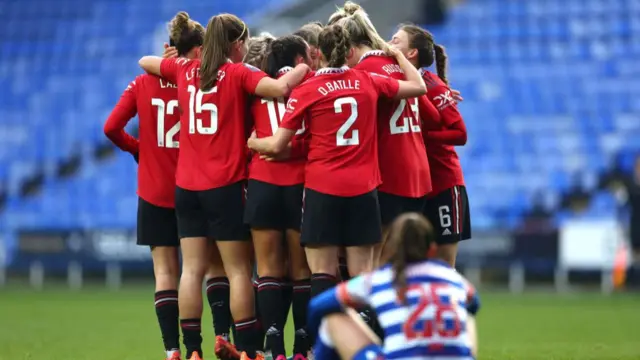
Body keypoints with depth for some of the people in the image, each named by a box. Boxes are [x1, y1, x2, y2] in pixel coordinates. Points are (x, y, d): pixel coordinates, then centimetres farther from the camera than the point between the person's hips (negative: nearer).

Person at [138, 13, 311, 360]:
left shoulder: (184, 70, 8)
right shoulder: (238, 74, -8)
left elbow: (145, 62, 25)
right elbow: (280, 88, -24)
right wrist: (303, 68, -6)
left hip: (186, 185, 5)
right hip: (226, 185, -5)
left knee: (192, 269, 5)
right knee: (238, 270, 0)